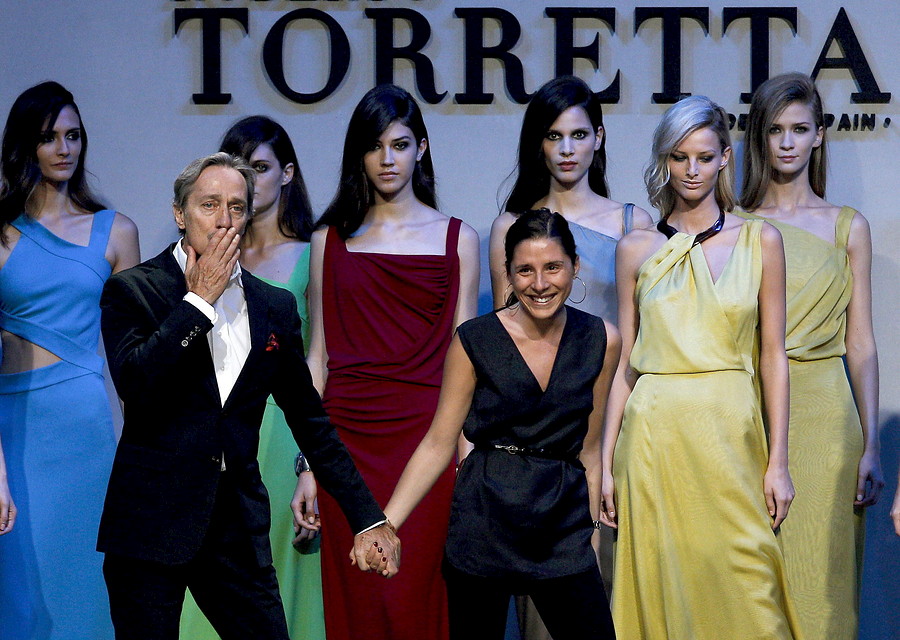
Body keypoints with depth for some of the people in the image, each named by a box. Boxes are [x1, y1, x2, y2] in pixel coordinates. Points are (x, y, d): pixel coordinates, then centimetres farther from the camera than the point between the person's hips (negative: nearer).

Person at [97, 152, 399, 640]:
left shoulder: (275, 307, 11)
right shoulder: (132, 290, -1)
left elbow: (310, 421, 15)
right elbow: (135, 385, -18)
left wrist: (367, 518, 11)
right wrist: (200, 299, -12)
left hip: (239, 532, 3)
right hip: (151, 524, -3)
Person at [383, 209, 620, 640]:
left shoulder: (601, 341, 2)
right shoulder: (475, 341, -5)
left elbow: (588, 449, 10)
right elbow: (438, 444, -3)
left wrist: (591, 531, 10)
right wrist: (384, 523, -13)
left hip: (564, 526, 2)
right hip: (485, 522, -2)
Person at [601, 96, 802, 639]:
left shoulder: (760, 241, 5)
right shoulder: (637, 249, 7)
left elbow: (773, 355, 4)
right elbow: (626, 361, 9)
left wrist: (779, 461, -1)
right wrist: (607, 462, 5)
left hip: (730, 432, -1)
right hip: (655, 435, 1)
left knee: (743, 592, -1)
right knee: (662, 588, 3)